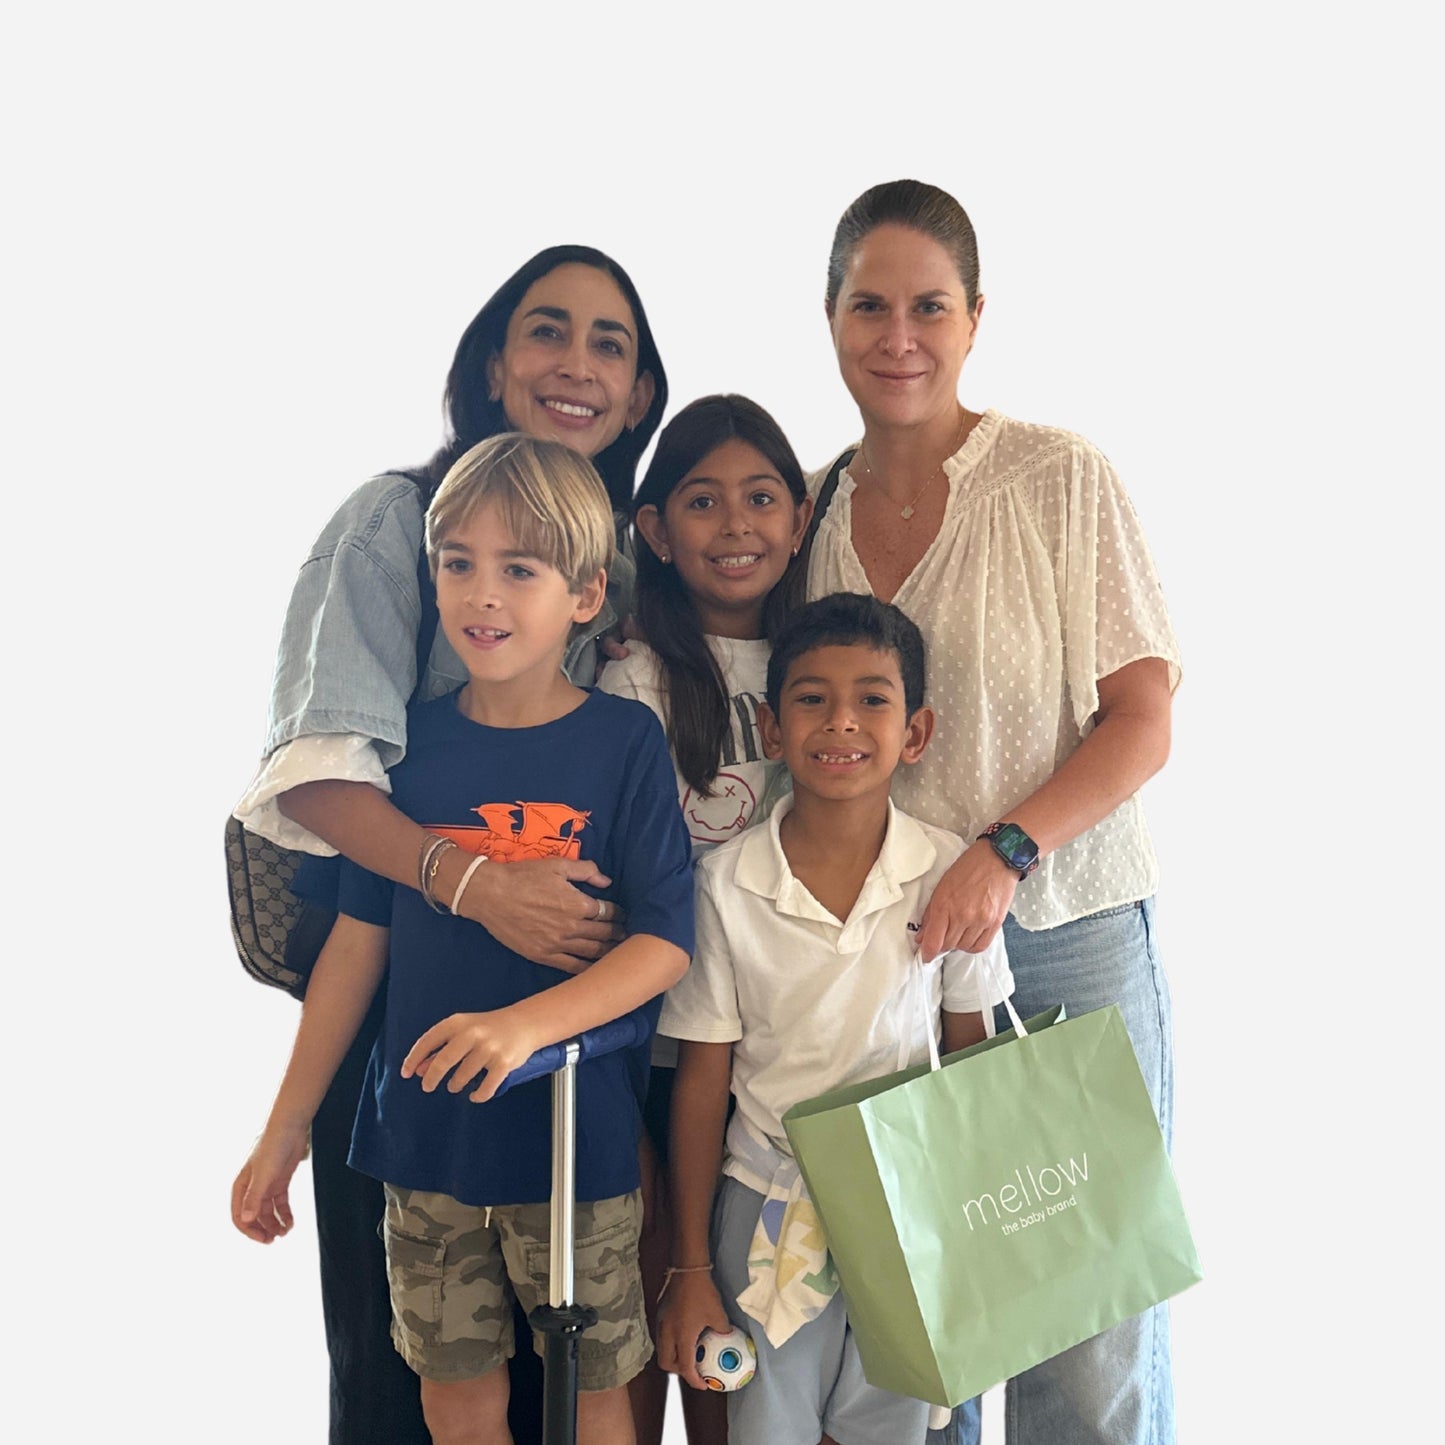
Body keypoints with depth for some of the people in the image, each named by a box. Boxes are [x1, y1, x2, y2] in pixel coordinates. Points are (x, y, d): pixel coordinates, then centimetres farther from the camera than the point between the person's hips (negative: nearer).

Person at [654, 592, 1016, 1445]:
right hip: (769, 1209, 0)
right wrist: (690, 1267, 0)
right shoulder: (727, 884, -11)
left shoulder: (949, 875, -10)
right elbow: (703, 1077, -4)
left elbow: (971, 1060, 2)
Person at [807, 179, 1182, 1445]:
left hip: (1068, 941, -3)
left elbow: (1144, 722, -6)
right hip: (880, 948, 3)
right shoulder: (813, 511, 7)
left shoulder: (1062, 479, -4)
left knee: (1089, 1340, 2)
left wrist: (1005, 850, -20)